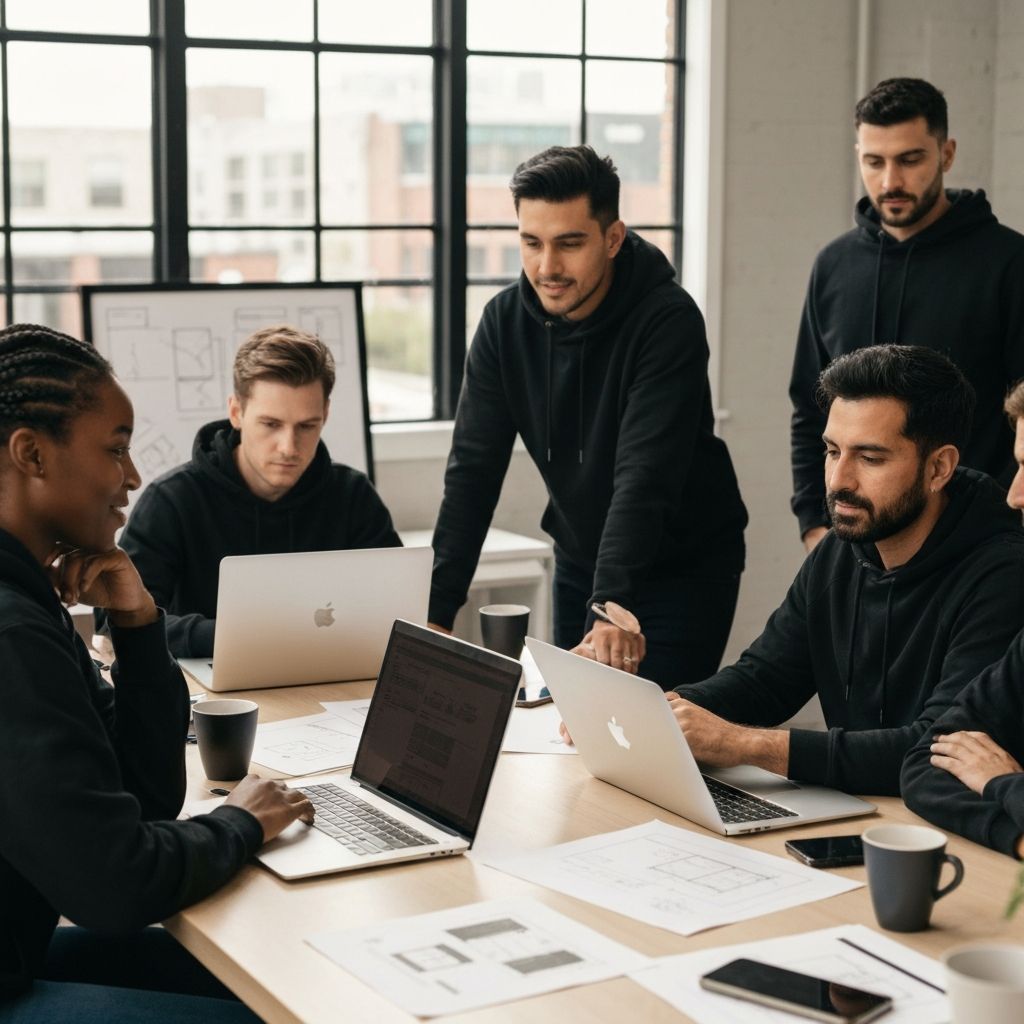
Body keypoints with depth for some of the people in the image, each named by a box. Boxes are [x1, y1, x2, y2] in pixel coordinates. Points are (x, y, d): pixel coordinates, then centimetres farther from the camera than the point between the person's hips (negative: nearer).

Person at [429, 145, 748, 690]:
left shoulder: (668, 320, -25)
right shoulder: (505, 321, -9)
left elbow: (644, 477, -34)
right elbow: (473, 468, -11)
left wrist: (613, 605, -45)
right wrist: (435, 611, -20)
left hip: (685, 568, -5)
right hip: (581, 561, 5)